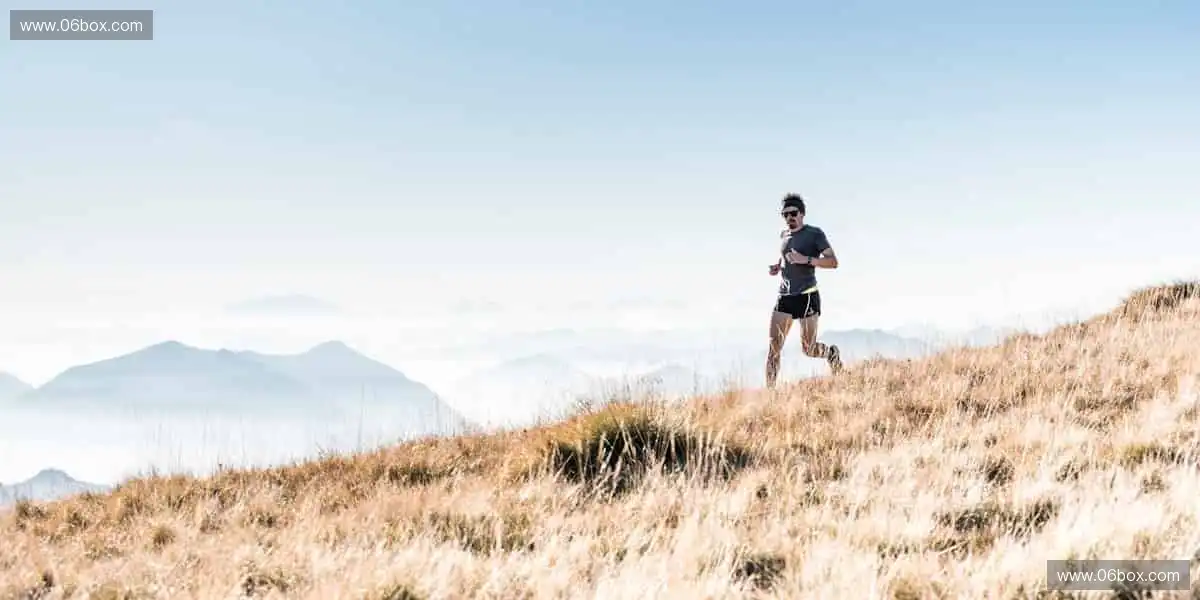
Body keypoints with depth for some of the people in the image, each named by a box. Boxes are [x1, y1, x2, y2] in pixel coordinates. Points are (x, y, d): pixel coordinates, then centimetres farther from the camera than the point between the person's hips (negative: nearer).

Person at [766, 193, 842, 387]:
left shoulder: (814, 233, -3)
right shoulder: (784, 234, 15)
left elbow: (833, 262, -9)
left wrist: (806, 259, -21)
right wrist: (777, 267, 13)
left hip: (807, 296, -5)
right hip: (785, 297, 5)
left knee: (809, 349, -2)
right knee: (774, 346, -8)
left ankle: (832, 352, 31)